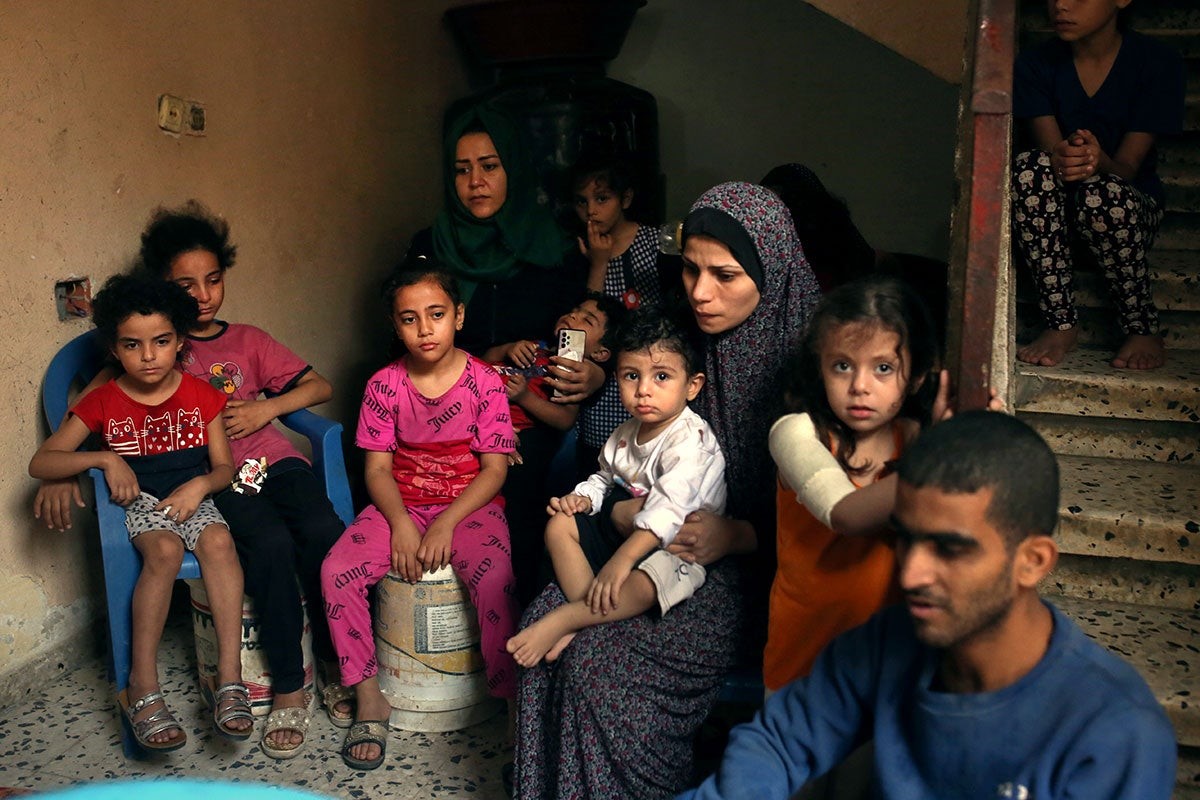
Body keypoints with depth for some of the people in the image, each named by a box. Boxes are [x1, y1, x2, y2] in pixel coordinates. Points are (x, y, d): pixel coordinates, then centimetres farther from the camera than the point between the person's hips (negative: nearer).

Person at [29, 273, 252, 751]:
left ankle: (229, 676, -35)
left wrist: (200, 485, -18)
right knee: (164, 550, -35)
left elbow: (225, 466, 5)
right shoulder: (102, 403, 0)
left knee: (218, 541, -33)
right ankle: (142, 687, -31)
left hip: (192, 498, 1)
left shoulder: (200, 396, 3)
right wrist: (105, 458, -19)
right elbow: (40, 463, -4)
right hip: (139, 503, -1)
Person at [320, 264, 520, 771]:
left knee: (494, 580, -32)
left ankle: (512, 701, -13)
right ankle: (370, 698, -3)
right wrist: (401, 524, -17)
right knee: (336, 572, -20)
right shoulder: (384, 385, 0)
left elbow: (495, 468, -7)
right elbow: (378, 468, 0)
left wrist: (445, 525, -18)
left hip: (469, 505, -3)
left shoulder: (484, 382, -6)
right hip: (401, 505, 3)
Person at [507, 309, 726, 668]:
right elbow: (605, 477, 23)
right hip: (622, 531, 9)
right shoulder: (625, 434, 6)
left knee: (644, 583, -39)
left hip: (674, 547, -9)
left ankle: (560, 621, -27)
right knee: (560, 524, -4)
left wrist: (621, 560, -41)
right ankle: (589, 611, -17)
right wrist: (582, 498, -2)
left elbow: (668, 510, -34)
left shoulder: (691, 440, -22)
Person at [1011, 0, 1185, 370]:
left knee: (1100, 192, -36)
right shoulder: (1035, 65, -5)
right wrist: (1062, 159, -42)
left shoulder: (1158, 63, -10)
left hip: (1132, 206, -1)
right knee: (1030, 167, -30)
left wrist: (1098, 162, -41)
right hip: (1056, 213, 2)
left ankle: (1144, 329, -14)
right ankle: (1061, 325, -25)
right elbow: (1050, 151, -16)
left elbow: (1126, 168, -16)